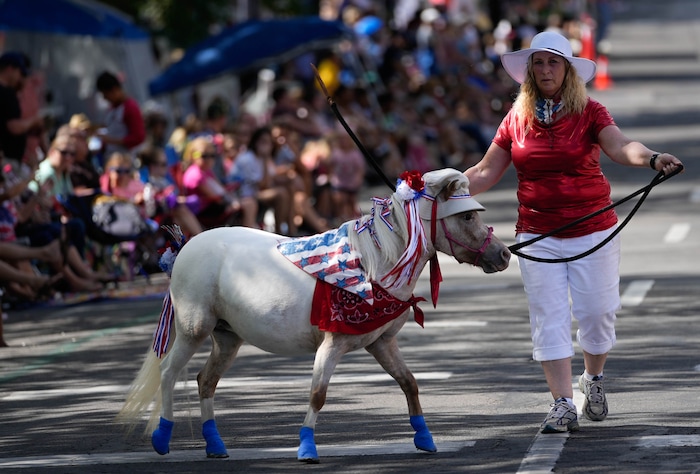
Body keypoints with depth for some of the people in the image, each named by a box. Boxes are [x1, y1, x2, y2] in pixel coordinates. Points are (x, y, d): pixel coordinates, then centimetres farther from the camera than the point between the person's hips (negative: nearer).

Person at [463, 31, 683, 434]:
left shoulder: (589, 112, -5)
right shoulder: (517, 119, 4)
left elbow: (620, 147, -22)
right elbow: (485, 174, 7)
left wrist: (652, 159, -43)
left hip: (593, 230, -2)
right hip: (538, 236, 2)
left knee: (598, 311, 2)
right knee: (549, 319, -3)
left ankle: (594, 379, 30)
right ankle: (564, 405, -1)